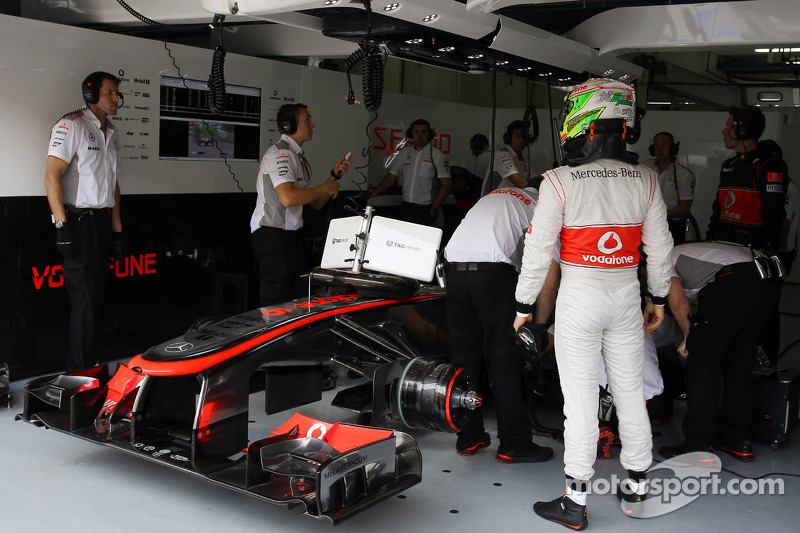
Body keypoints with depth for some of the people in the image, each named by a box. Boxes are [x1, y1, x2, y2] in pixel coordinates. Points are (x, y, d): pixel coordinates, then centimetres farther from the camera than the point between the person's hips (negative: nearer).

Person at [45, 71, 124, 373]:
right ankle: (77, 371, 0)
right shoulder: (71, 125, -7)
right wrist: (62, 225, -20)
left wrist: (117, 228, 17)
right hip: (78, 221, -8)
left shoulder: (112, 134, 18)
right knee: (84, 297, -8)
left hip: (103, 221, 8)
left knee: (95, 297, 9)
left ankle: (87, 363, 18)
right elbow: (52, 175, -13)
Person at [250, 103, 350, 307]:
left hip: (289, 235, 10)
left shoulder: (300, 158, 20)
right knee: (276, 304, -8)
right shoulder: (279, 154, -12)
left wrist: (334, 175, 9)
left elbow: (316, 203, 21)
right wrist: (325, 187, -15)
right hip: (272, 236, -10)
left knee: (299, 299, 9)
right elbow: (288, 198, -28)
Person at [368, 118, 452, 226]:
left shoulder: (437, 155, -3)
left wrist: (434, 208, -12)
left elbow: (447, 184, -6)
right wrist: (377, 190, 2)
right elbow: (392, 176, 17)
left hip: (426, 209, -4)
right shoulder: (404, 153, 12)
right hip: (406, 207, 4)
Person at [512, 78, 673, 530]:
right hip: (626, 294, 4)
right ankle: (638, 483, 33)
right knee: (630, 391, 17)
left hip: (579, 297, -4)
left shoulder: (560, 182, -14)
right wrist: (659, 297, 18)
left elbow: (539, 251, -11)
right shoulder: (646, 179, -1)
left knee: (581, 398, 3)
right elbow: (660, 247, 5)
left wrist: (524, 305, 1)